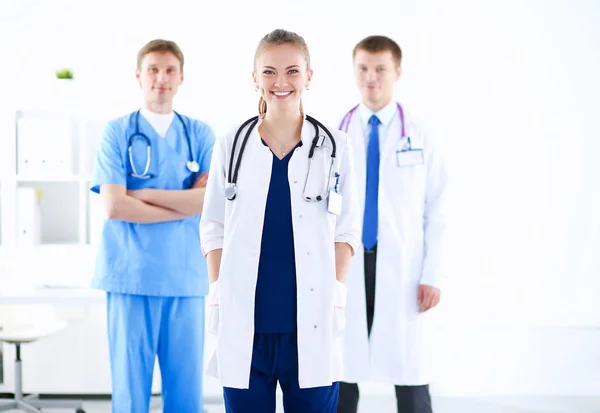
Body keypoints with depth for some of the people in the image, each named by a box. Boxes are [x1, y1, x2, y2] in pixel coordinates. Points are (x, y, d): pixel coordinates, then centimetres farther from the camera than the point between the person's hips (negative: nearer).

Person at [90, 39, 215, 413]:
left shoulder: (200, 134, 8)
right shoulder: (117, 133, 3)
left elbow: (212, 199, -6)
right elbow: (115, 206, -9)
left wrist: (145, 194, -7)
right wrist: (185, 206, -7)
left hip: (186, 275, 2)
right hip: (130, 274, -1)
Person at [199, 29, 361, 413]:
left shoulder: (334, 146, 4)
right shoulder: (231, 145, 5)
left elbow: (347, 228, 6)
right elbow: (213, 227, 9)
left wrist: (337, 293, -3)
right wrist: (218, 295, 0)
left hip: (310, 319, 0)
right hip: (244, 318, 1)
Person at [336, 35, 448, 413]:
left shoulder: (420, 138, 2)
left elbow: (436, 212, 0)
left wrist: (432, 275, -6)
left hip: (402, 269, -1)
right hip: (345, 266, 1)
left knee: (410, 370, 1)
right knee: (341, 366, 7)